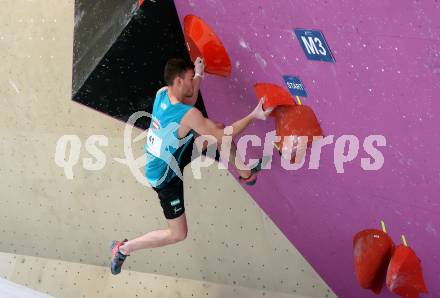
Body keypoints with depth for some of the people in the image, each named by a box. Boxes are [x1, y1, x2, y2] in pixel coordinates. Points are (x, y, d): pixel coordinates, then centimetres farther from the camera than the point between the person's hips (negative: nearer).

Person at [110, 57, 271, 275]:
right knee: (178, 234, 5)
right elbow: (221, 137, -22)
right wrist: (253, 116, -19)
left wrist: (198, 75, 8)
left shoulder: (162, 94, -10)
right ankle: (124, 248, 15)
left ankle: (245, 173, 28)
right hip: (164, 177, -8)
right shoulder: (189, 116, -33)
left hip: (153, 160, 8)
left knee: (218, 127, 9)